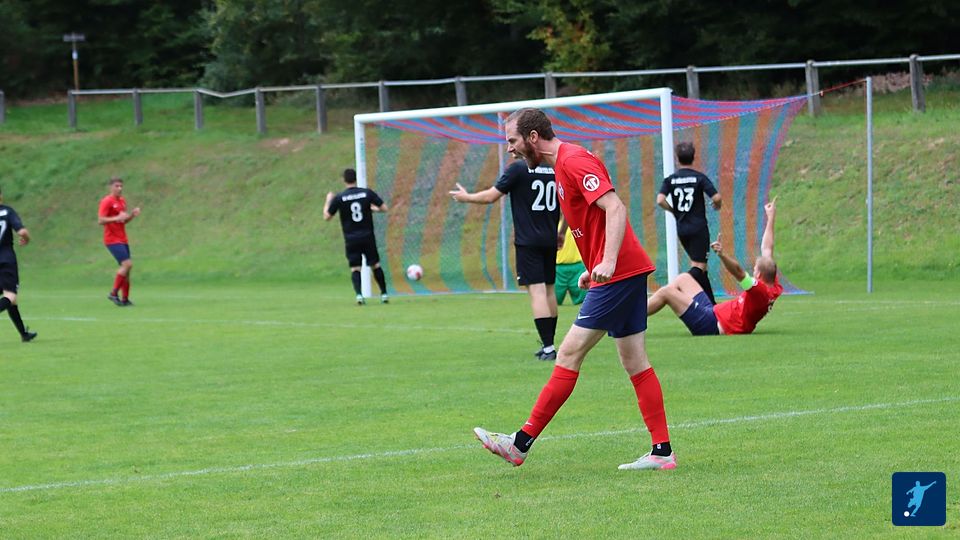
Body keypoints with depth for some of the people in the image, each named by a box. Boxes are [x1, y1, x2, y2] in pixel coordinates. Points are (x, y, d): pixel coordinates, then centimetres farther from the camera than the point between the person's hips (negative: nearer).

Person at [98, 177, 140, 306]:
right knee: (127, 264, -18)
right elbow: (100, 220, -16)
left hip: (123, 240, 8)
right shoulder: (106, 202, -9)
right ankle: (114, 293, -10)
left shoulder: (122, 201, 15)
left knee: (126, 267, 5)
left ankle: (125, 299, 9)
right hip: (112, 240, -8)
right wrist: (117, 218, -25)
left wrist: (132, 214, 4)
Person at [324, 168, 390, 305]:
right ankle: (384, 294, 15)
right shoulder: (368, 193, -4)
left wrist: (328, 201, 17)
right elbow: (384, 208, -2)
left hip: (351, 239, -1)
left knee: (355, 269, 2)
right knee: (376, 265, 13)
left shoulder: (339, 198, -6)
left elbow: (327, 217, 1)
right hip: (368, 237, 1)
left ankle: (359, 295, -19)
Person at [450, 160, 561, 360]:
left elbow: (491, 197, -6)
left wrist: (466, 197, 12)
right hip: (549, 241, 6)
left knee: (536, 291, -8)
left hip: (527, 240, -6)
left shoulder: (518, 168, -11)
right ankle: (548, 344, 21)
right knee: (549, 290, 15)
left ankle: (548, 347, -15)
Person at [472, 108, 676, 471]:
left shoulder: (574, 162, -13)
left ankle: (521, 444, -6)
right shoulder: (564, 163, 18)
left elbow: (615, 209, -23)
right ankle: (662, 452, 8)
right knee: (635, 364, 9)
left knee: (569, 355, -7)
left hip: (617, 274, -11)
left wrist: (608, 262, -32)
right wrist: (593, 269, 21)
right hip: (627, 273, 11)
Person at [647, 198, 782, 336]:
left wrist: (723, 255, -57)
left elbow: (739, 272, -42)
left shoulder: (761, 290, -24)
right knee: (683, 279, 19)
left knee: (666, 292, -6)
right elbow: (767, 250, 13)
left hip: (710, 326, -10)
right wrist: (770, 219, 23)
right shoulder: (774, 287, 1)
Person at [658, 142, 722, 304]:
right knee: (699, 266, -5)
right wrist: (717, 206, 10)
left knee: (699, 265, 17)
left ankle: (711, 304, 20)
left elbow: (660, 200, -13)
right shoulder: (699, 177, -7)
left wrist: (673, 210, 6)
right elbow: (717, 198, -14)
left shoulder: (670, 179, 1)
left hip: (682, 228, 5)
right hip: (698, 228, -5)